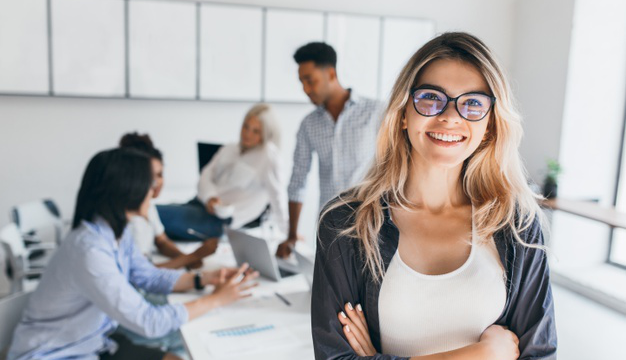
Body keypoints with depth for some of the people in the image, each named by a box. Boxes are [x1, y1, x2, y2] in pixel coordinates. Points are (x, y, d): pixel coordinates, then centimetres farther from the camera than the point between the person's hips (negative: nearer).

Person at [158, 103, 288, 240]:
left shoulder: (268, 153, 0)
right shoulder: (228, 149, 20)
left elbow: (277, 193, -6)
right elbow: (206, 176, 11)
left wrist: (287, 232, -8)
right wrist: (210, 197, -11)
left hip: (221, 219, -7)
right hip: (201, 204, 7)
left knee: (158, 213, -24)